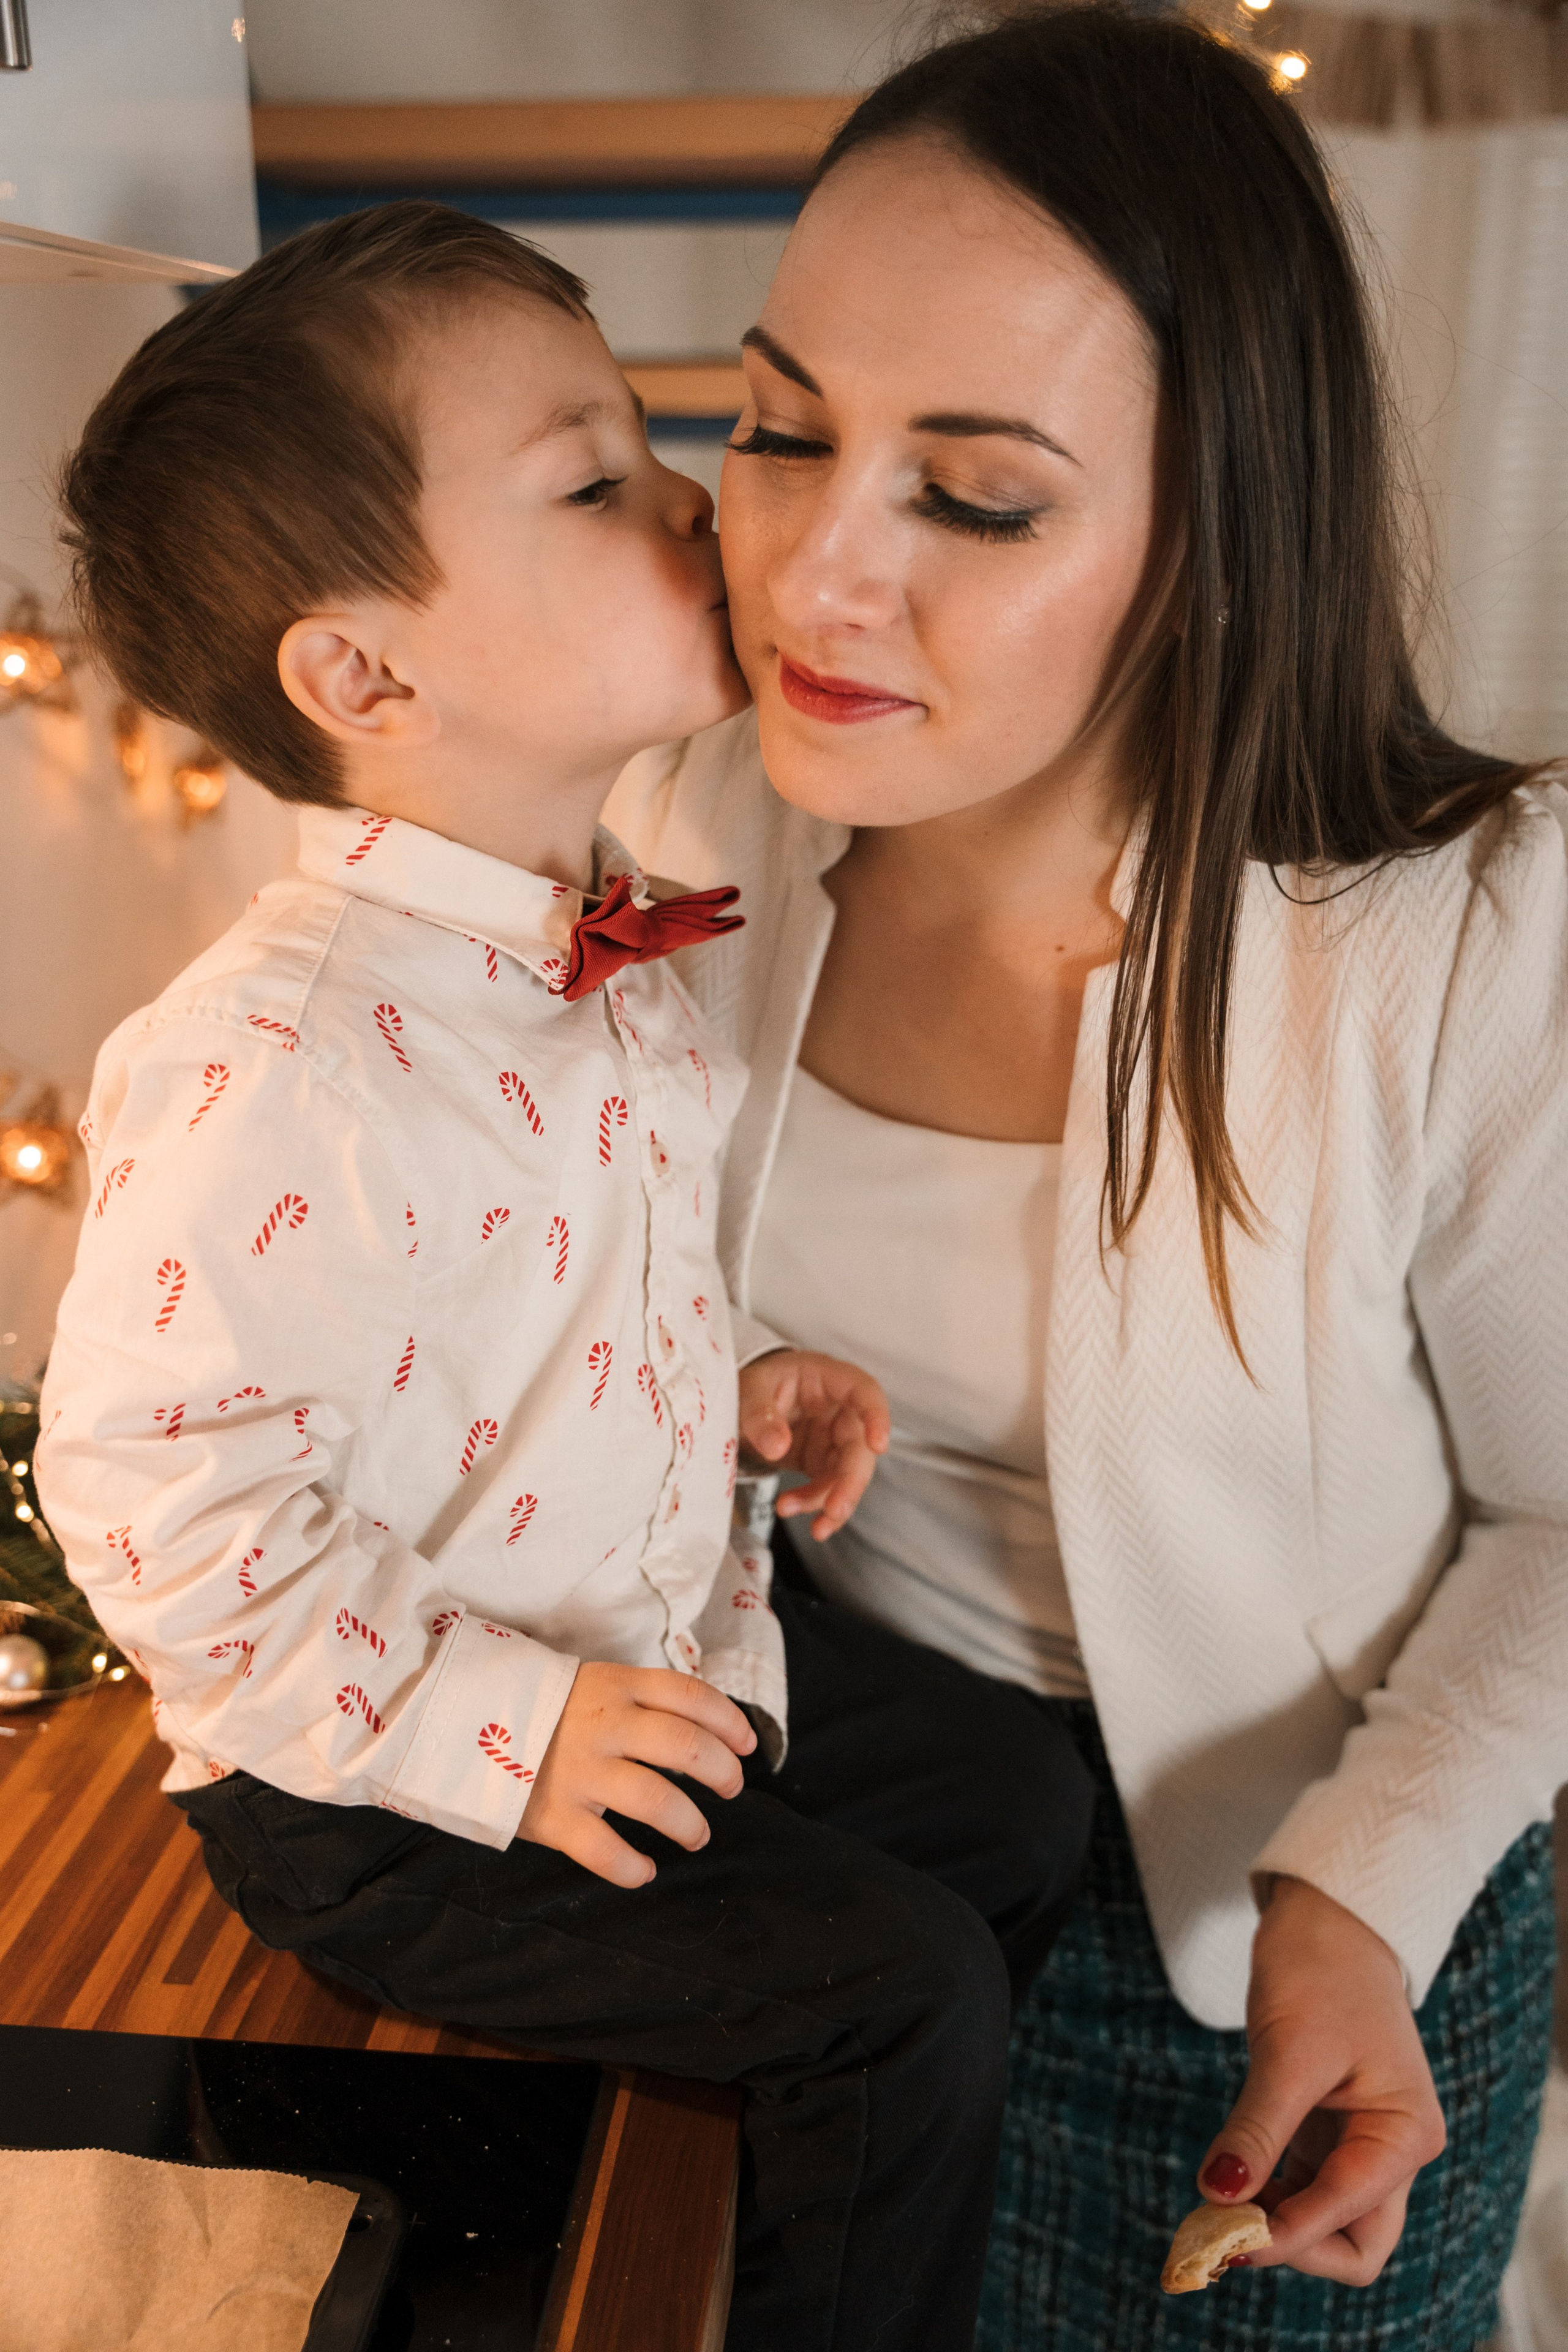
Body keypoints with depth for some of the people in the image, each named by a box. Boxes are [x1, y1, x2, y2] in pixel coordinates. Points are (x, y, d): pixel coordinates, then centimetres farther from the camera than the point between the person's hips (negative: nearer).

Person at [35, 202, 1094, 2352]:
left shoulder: (611, 943, -2)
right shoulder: (276, 1064, -31)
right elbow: (153, 1490, -28)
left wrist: (729, 1388, -2)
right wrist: (484, 1729, -24)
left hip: (669, 1638, 9)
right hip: (388, 1792, -8)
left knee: (1021, 1792, 13)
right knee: (895, 1989, -11)